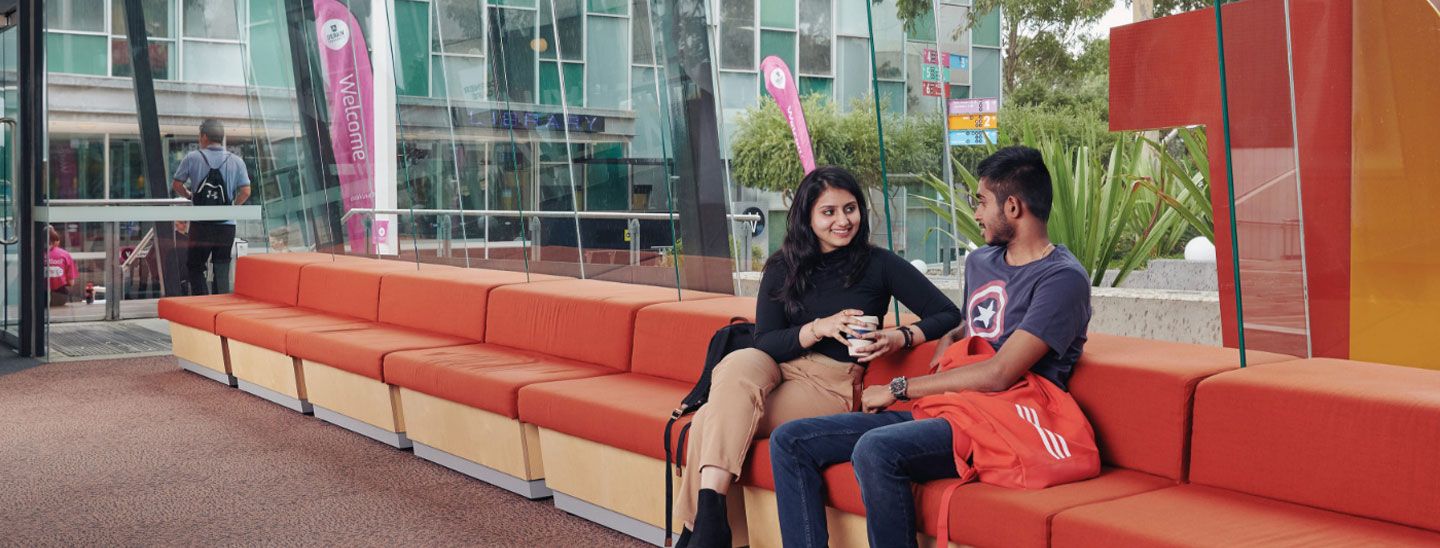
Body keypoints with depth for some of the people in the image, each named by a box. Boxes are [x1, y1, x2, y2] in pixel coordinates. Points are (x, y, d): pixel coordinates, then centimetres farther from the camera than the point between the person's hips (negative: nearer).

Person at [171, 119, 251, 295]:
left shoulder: (192, 158, -3)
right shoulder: (236, 161, -1)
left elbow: (177, 184, 1)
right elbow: (245, 191, -4)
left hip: (200, 224, -1)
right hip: (226, 224, 1)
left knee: (194, 267, 11)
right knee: (222, 270, 9)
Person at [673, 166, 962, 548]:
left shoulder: (879, 265, 3)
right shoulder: (784, 268, 10)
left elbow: (948, 315, 0)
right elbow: (765, 342, 0)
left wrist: (900, 338, -19)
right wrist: (820, 328, -16)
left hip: (833, 383, -3)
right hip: (775, 368, 3)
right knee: (738, 365, -35)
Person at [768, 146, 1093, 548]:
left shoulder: (1063, 278, -9)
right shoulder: (980, 262, 18)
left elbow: (999, 374, -19)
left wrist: (900, 388, -11)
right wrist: (948, 342, 11)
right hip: (946, 410, 9)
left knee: (875, 449, -37)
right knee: (790, 441, -3)